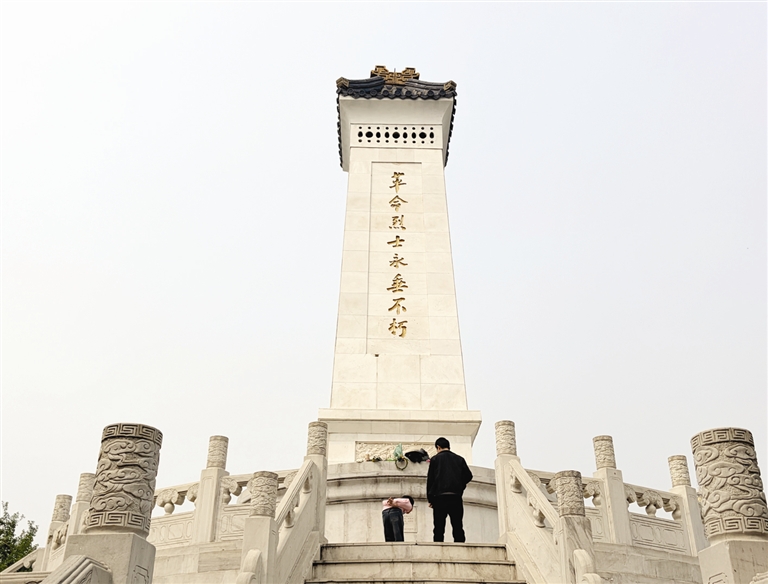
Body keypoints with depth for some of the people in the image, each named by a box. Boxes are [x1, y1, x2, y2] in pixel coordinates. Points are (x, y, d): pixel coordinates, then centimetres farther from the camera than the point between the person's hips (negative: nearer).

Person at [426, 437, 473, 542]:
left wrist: (430, 499, 6)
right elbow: (468, 476, 6)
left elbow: (430, 479, 2)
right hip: (456, 497, 2)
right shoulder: (459, 459, 12)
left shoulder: (435, 459, 6)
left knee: (439, 528, 0)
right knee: (458, 527, 4)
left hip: (439, 497, -2)